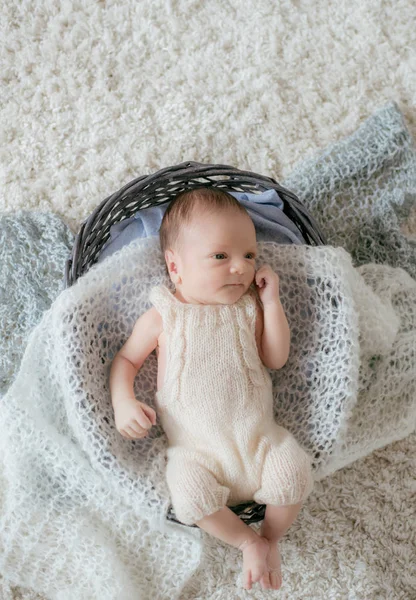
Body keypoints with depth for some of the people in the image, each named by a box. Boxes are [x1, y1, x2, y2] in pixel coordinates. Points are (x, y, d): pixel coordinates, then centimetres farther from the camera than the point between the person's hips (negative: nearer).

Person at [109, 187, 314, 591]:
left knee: (294, 470, -21)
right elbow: (126, 359, 6)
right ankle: (248, 542, 0)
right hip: (196, 447, -2)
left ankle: (272, 536, 9)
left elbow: (277, 359, 5)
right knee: (189, 492, -28)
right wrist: (123, 402, -13)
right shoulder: (163, 316, 0)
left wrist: (271, 302, -1)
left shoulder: (248, 308, 8)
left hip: (257, 433, 2)